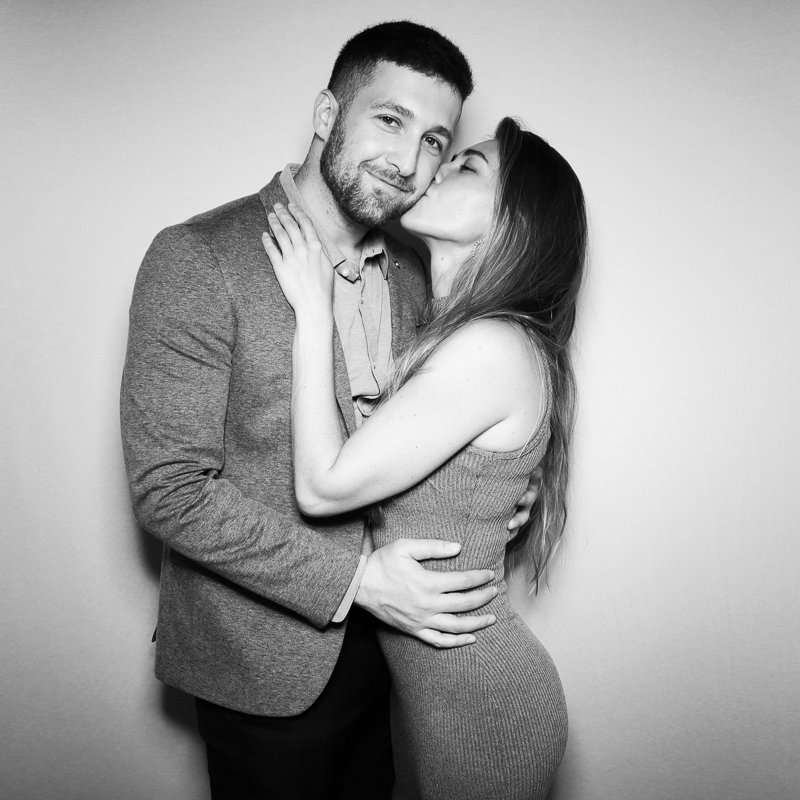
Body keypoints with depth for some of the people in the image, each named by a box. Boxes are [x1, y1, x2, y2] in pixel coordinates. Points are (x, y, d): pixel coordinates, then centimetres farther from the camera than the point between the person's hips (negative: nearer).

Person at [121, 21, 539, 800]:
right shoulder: (196, 260, -19)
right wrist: (356, 577, -23)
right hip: (263, 663, -5)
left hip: (382, 640, 6)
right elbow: (170, 490, -20)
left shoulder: (413, 272, 1)